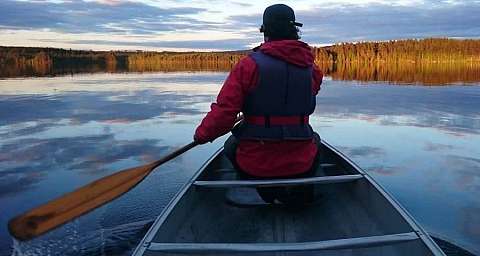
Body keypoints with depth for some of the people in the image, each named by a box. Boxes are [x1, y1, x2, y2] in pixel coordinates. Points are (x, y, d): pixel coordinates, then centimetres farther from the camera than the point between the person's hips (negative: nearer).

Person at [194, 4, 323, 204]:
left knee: (231, 145, 31)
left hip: (254, 165, -2)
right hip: (302, 164, 3)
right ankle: (300, 187, 15)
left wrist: (202, 134, 2)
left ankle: (269, 192, 14)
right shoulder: (311, 68, -3)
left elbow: (223, 113, -16)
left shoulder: (249, 64, -13)